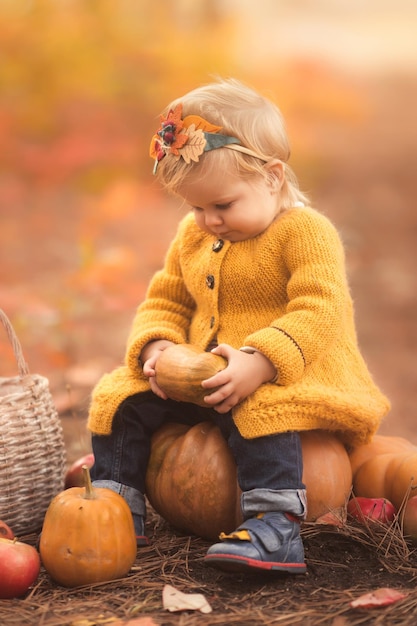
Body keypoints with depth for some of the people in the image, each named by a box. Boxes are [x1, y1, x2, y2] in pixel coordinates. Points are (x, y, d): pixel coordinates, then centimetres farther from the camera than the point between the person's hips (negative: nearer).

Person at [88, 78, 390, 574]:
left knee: (259, 410, -38)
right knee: (119, 397, -3)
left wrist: (258, 363, -36)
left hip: (284, 377, -7)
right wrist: (156, 347, -7)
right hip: (197, 379, 7)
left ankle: (275, 525, -40)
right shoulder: (191, 237, 12)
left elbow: (319, 311, -24)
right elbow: (165, 302, 17)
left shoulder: (306, 231, -12)